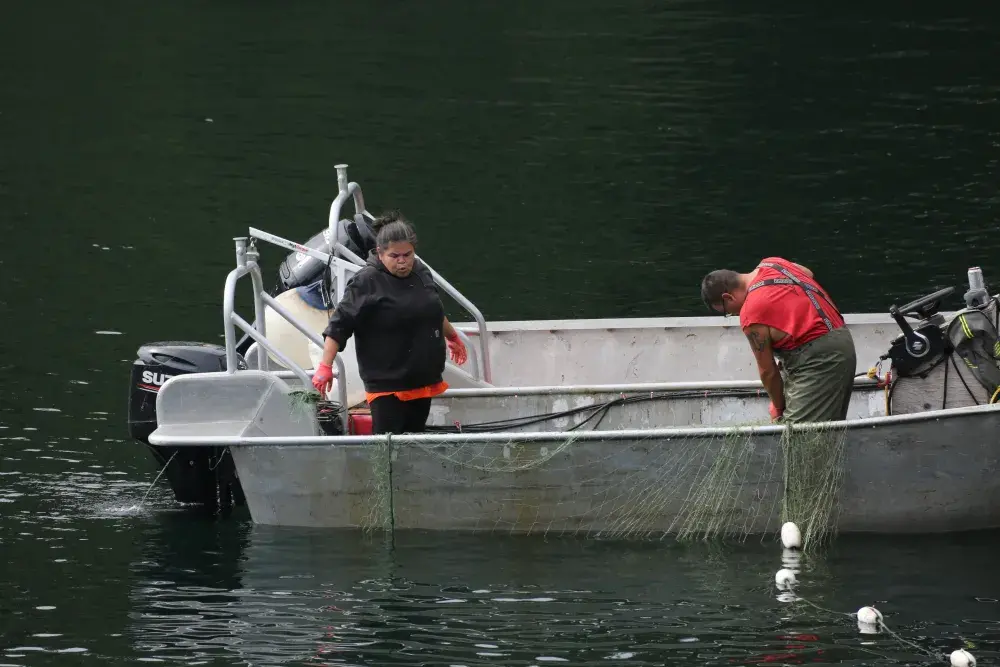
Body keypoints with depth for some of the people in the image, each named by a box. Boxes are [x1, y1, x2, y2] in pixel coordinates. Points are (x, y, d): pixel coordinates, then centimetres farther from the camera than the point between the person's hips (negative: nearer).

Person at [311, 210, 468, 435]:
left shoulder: (421, 273, 9)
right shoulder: (366, 283, -13)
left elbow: (435, 313, 29)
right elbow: (339, 325, -14)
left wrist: (452, 337, 42)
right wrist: (325, 366, -20)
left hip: (424, 381, 7)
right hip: (387, 385, -7)